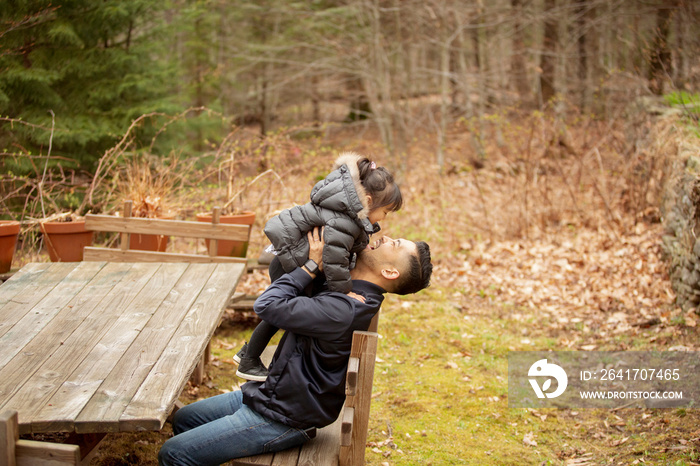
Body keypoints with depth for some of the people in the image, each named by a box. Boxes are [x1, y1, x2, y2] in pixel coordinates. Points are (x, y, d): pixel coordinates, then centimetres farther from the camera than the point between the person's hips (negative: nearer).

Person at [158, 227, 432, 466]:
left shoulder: (344, 310, -30)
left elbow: (268, 305, -26)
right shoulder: (353, 296, 2)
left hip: (281, 420, -10)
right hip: (270, 394, 10)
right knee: (183, 420, 21)